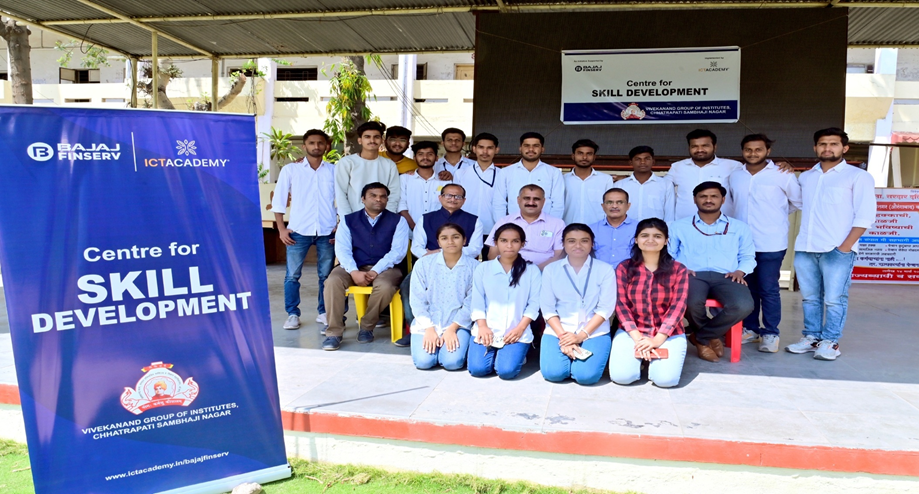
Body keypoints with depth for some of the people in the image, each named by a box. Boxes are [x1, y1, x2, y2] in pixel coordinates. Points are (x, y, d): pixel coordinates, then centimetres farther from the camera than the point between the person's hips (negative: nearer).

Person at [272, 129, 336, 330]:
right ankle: (292, 315, 12)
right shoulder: (290, 169, 4)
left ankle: (324, 312, 19)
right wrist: (281, 228, -3)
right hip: (298, 230, -1)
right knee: (292, 275, 0)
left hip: (327, 231, 1)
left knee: (327, 275, 6)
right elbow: (278, 201, 4)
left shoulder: (334, 170, 6)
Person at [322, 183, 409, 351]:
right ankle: (334, 332, -20)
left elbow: (398, 251, -6)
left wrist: (375, 271, -18)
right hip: (354, 267, 1)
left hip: (384, 268, -1)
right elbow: (342, 249, -1)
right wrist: (354, 272, -19)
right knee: (333, 281, -28)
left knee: (385, 286, -35)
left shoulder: (398, 221, 5)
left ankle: (366, 327, -11)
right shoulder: (348, 220, 10)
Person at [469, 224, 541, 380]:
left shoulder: (532, 271, 5)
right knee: (477, 369, -18)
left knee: (507, 370, -22)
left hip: (517, 332, -1)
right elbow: (477, 302, 3)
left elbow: (533, 304, 0)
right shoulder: (483, 268, 7)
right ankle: (493, 353, 15)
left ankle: (516, 352, 12)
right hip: (487, 330, 1)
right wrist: (483, 327, -11)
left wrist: (520, 328, -12)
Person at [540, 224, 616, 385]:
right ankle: (568, 354, 14)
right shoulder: (551, 270, 4)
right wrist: (563, 335, -13)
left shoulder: (605, 270, 0)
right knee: (553, 373, -19)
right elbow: (547, 309, 0)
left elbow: (605, 308, -5)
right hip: (557, 331, 1)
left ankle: (577, 356, 12)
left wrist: (581, 335, -14)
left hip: (594, 332, -1)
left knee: (586, 375, -22)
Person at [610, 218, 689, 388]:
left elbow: (677, 307, -6)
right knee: (621, 376, -20)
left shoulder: (679, 270, 1)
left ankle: (654, 357, 13)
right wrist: (637, 338, -16)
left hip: (668, 334, 0)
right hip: (631, 332, 1)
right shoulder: (624, 268, 2)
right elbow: (621, 304, -4)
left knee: (666, 379, -23)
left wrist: (657, 340, -17)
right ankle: (642, 357, 14)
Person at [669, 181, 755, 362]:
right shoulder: (678, 226, 19)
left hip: (725, 277, 2)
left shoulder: (739, 227, 23)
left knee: (744, 306, -34)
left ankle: (701, 337, -7)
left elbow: (748, 256, 19)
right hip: (693, 276, -1)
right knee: (692, 303, -39)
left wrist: (740, 271, -3)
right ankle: (711, 337, -2)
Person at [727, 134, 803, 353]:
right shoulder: (734, 176, 7)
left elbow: (798, 202, 6)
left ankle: (770, 333, 9)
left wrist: (776, 216, 13)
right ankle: (750, 329, 23)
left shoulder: (783, 175, -4)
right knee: (746, 289, 11)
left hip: (771, 244, -4)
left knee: (768, 290, -1)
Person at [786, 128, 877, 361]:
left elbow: (865, 215, -5)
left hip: (838, 249, -4)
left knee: (834, 299, -3)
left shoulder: (858, 176, 2)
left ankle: (830, 342, 6)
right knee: (810, 297, 9)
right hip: (804, 248, 5)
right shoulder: (805, 177, 16)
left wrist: (845, 246, -12)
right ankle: (812, 337, 19)